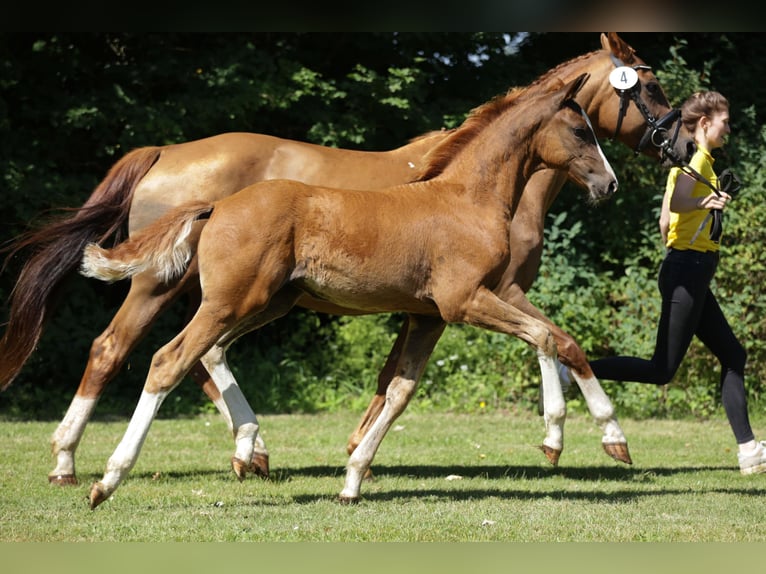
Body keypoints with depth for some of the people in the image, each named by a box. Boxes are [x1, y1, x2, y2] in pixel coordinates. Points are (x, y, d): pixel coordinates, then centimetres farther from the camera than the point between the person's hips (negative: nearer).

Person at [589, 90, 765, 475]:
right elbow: (675, 203, -30)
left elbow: (665, 221, 19)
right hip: (688, 271, -10)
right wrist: (706, 202, -38)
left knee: (733, 356, 9)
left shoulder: (698, 159, 17)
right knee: (662, 370, -9)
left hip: (689, 273, 10)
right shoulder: (696, 157, -11)